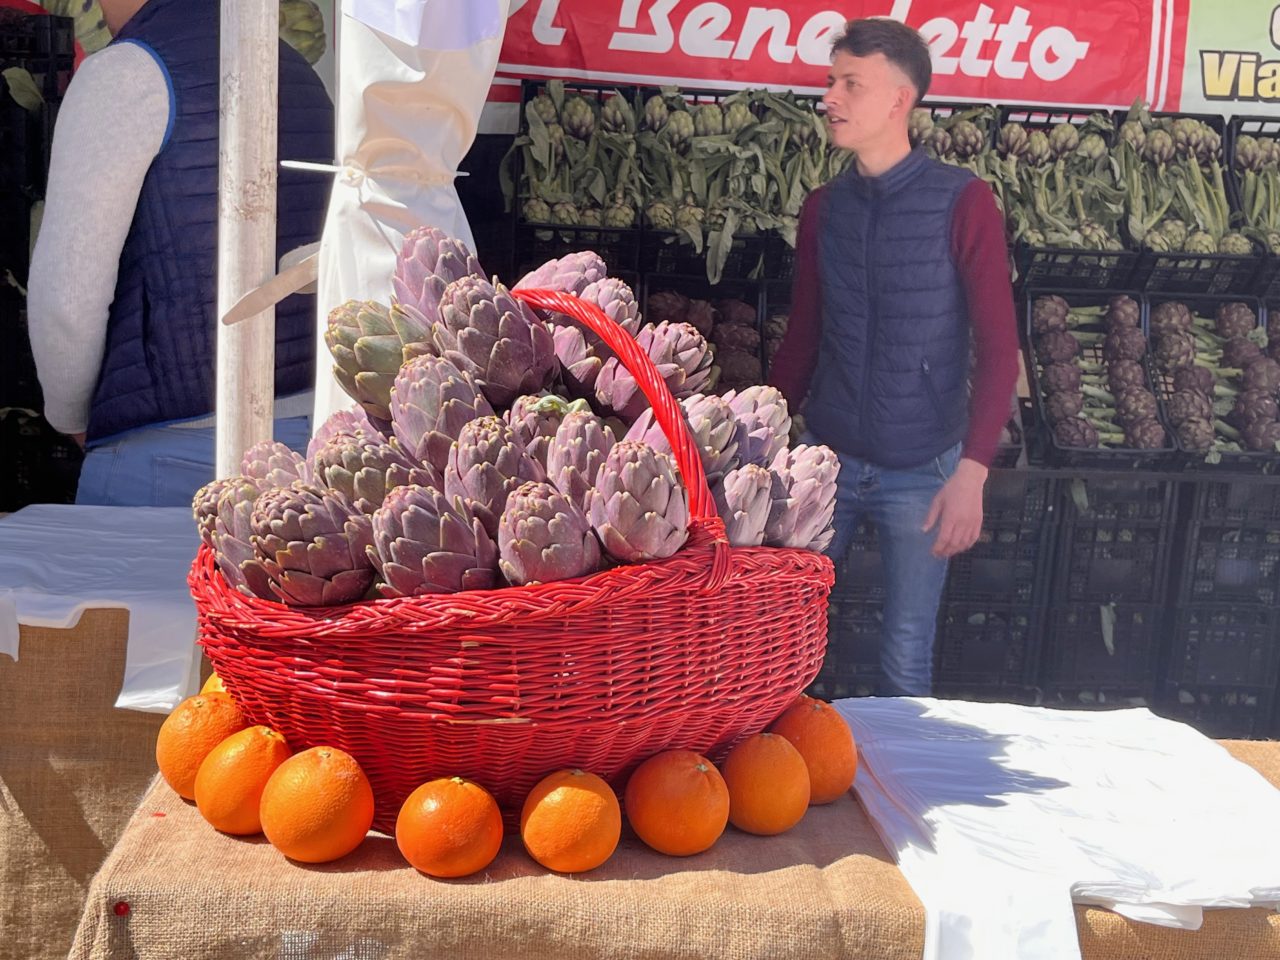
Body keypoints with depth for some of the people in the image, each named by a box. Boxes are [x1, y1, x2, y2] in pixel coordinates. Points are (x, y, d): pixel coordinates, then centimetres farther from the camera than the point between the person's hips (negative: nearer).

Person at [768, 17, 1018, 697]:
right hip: (826, 459, 4)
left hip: (921, 472, -3)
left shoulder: (961, 202, -8)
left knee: (906, 659, 6)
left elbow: (998, 348, -9)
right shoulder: (822, 208, 5)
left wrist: (973, 470, -18)